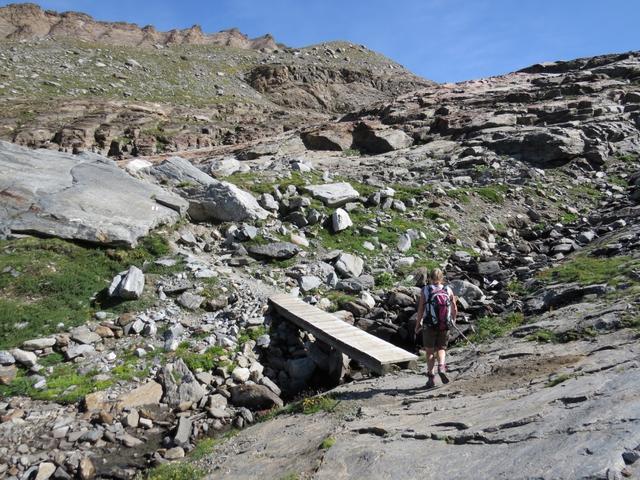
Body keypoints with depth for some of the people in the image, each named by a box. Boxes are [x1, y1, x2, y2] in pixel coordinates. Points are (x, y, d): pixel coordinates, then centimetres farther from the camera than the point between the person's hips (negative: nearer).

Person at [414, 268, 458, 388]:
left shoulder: (425, 290, -5)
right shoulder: (448, 290, 1)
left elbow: (420, 310, -6)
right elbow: (454, 309, 6)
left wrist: (418, 324, 5)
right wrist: (453, 320, 25)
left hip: (429, 325, -1)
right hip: (444, 326, 1)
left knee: (430, 351, 12)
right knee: (441, 349, 17)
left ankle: (431, 377, 8)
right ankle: (441, 367, -9)